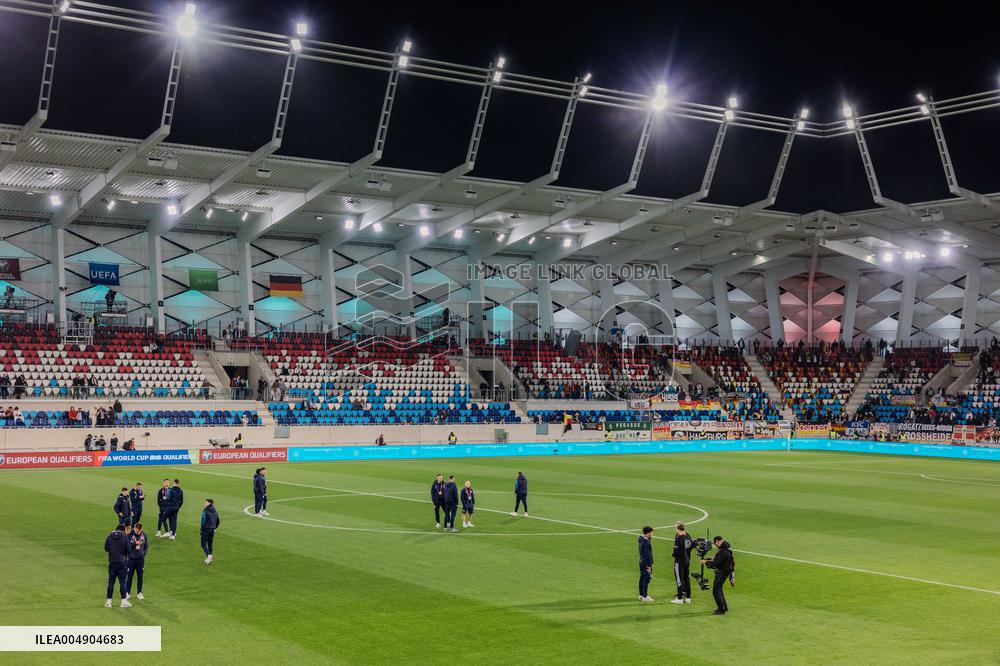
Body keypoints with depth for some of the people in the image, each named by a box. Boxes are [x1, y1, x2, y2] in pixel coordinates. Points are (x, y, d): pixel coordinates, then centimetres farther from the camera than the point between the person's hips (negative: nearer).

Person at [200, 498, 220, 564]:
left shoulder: (205, 511, -13)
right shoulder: (215, 511, 8)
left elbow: (203, 521, -18)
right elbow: (218, 521, 15)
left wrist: (201, 529, -10)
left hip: (206, 529, -7)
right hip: (212, 530, 7)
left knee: (203, 544, -1)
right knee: (210, 544, 14)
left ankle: (208, 555, -20)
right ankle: (209, 559, 18)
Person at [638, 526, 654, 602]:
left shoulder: (641, 540, 9)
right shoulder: (646, 542, -20)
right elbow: (647, 554, -21)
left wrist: (649, 539, 9)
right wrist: (649, 565, -20)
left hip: (641, 562, 10)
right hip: (646, 563, -10)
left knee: (642, 578, 15)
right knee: (646, 579, -7)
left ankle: (641, 595, 23)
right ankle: (645, 596, -6)